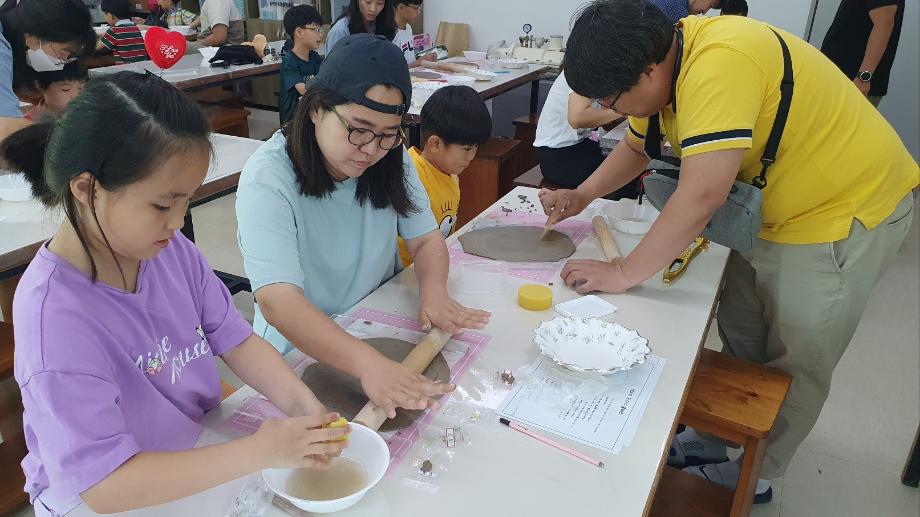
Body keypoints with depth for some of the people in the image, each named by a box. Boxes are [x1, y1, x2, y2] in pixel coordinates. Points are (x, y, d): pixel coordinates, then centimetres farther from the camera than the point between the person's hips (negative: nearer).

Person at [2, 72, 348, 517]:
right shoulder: (55, 315, -27)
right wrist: (260, 452, -28)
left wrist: (300, 403, -20)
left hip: (202, 462, 5)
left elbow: (236, 340, -3)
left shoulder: (169, 249, -9)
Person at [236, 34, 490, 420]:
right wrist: (367, 363, -47)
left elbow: (425, 239, -1)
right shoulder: (268, 178, -22)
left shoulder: (390, 159, -4)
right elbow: (277, 301, -33)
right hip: (304, 350, -4)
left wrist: (433, 290, -24)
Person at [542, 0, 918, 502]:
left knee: (794, 364, 7)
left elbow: (702, 194, -40)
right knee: (741, 344, 18)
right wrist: (581, 197, -4)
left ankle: (753, 477, 26)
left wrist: (624, 273, -31)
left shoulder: (719, 63, -35)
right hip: (773, 211, 8)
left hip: (844, 211, -8)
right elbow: (635, 146, 9)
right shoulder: (665, 62, -6)